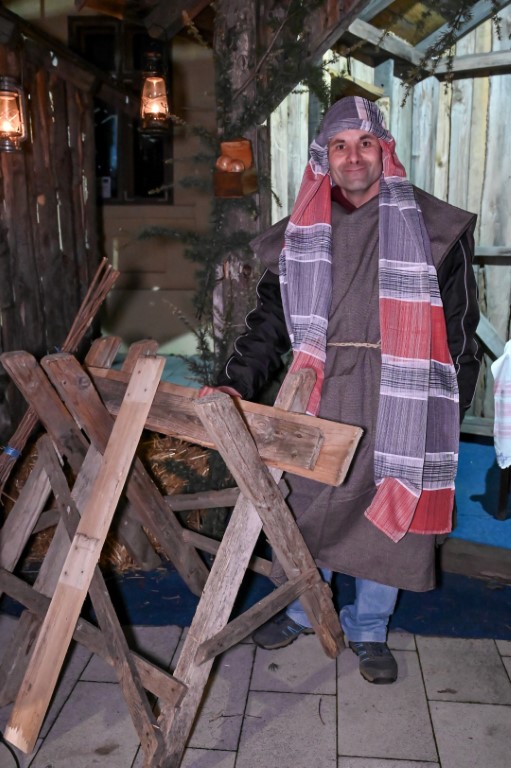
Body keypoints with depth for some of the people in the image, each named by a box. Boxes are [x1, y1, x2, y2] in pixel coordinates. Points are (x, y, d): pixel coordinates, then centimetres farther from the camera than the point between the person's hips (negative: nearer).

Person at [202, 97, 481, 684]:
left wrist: (451, 409, 1)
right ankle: (303, 609, 36)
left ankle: (367, 629, 30)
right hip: (320, 395, 2)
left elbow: (458, 324, 3)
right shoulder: (299, 233, 7)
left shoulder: (433, 226, 1)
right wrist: (236, 382, -7)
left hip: (400, 399, -1)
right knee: (308, 504, 11)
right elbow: (270, 318, 6)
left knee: (389, 513, 8)